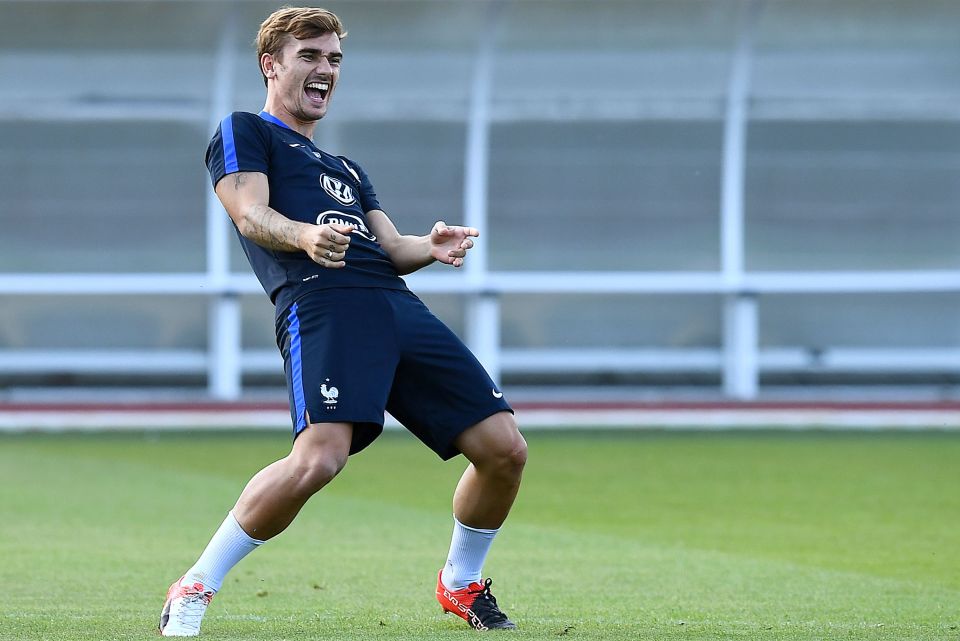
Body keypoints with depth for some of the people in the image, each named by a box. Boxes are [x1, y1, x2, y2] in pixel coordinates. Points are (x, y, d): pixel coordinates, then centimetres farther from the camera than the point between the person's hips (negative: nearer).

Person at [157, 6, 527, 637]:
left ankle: (462, 584, 23)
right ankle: (195, 590, -17)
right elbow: (251, 213, -2)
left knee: (504, 448, -1)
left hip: (398, 303, 7)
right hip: (322, 303, -7)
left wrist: (432, 247, 1)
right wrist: (305, 236, -24)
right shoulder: (244, 131, 16)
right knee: (319, 458, -31)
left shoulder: (345, 169, 37)